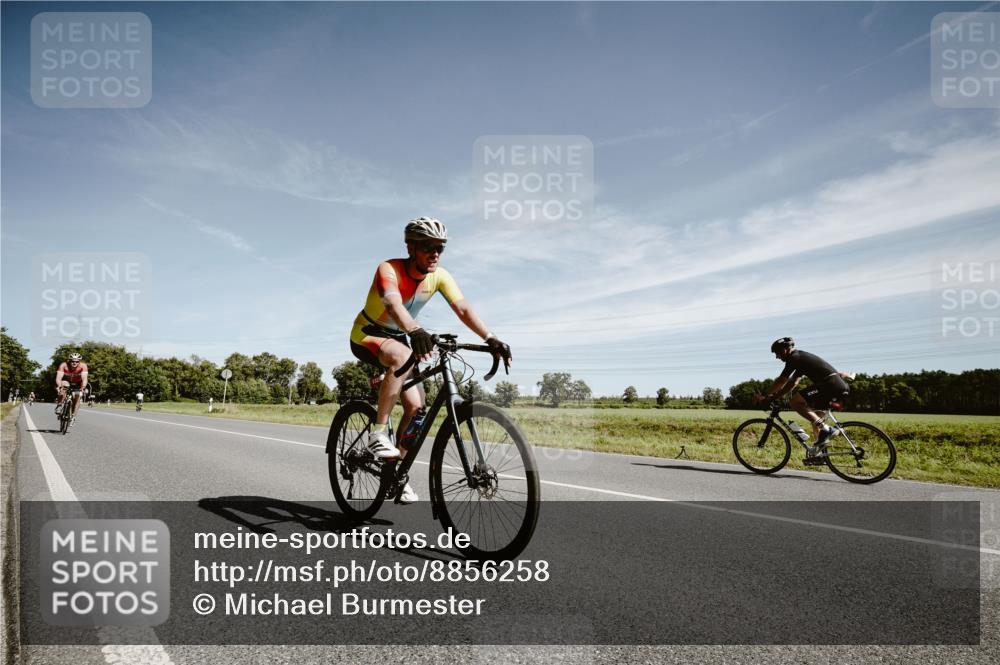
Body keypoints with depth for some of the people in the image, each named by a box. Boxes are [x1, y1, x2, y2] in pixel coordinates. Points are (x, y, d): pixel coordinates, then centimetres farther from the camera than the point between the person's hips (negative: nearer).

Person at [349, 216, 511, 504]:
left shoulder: (440, 275, -12)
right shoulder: (389, 269, -28)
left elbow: (463, 308, -23)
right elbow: (393, 304, -47)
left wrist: (491, 339, -38)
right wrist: (416, 332, -67)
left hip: (399, 338, 6)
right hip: (367, 336, -6)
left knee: (416, 405, -7)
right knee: (402, 356, -39)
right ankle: (378, 433, -29)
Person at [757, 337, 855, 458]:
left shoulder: (794, 358, -4)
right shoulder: (801, 358, 25)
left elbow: (781, 381, -6)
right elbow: (793, 382, 27)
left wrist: (765, 396, 5)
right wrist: (773, 396, 22)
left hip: (831, 384, -10)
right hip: (840, 386, 10)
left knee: (795, 402, -11)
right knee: (815, 417, 20)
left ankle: (825, 429, -14)